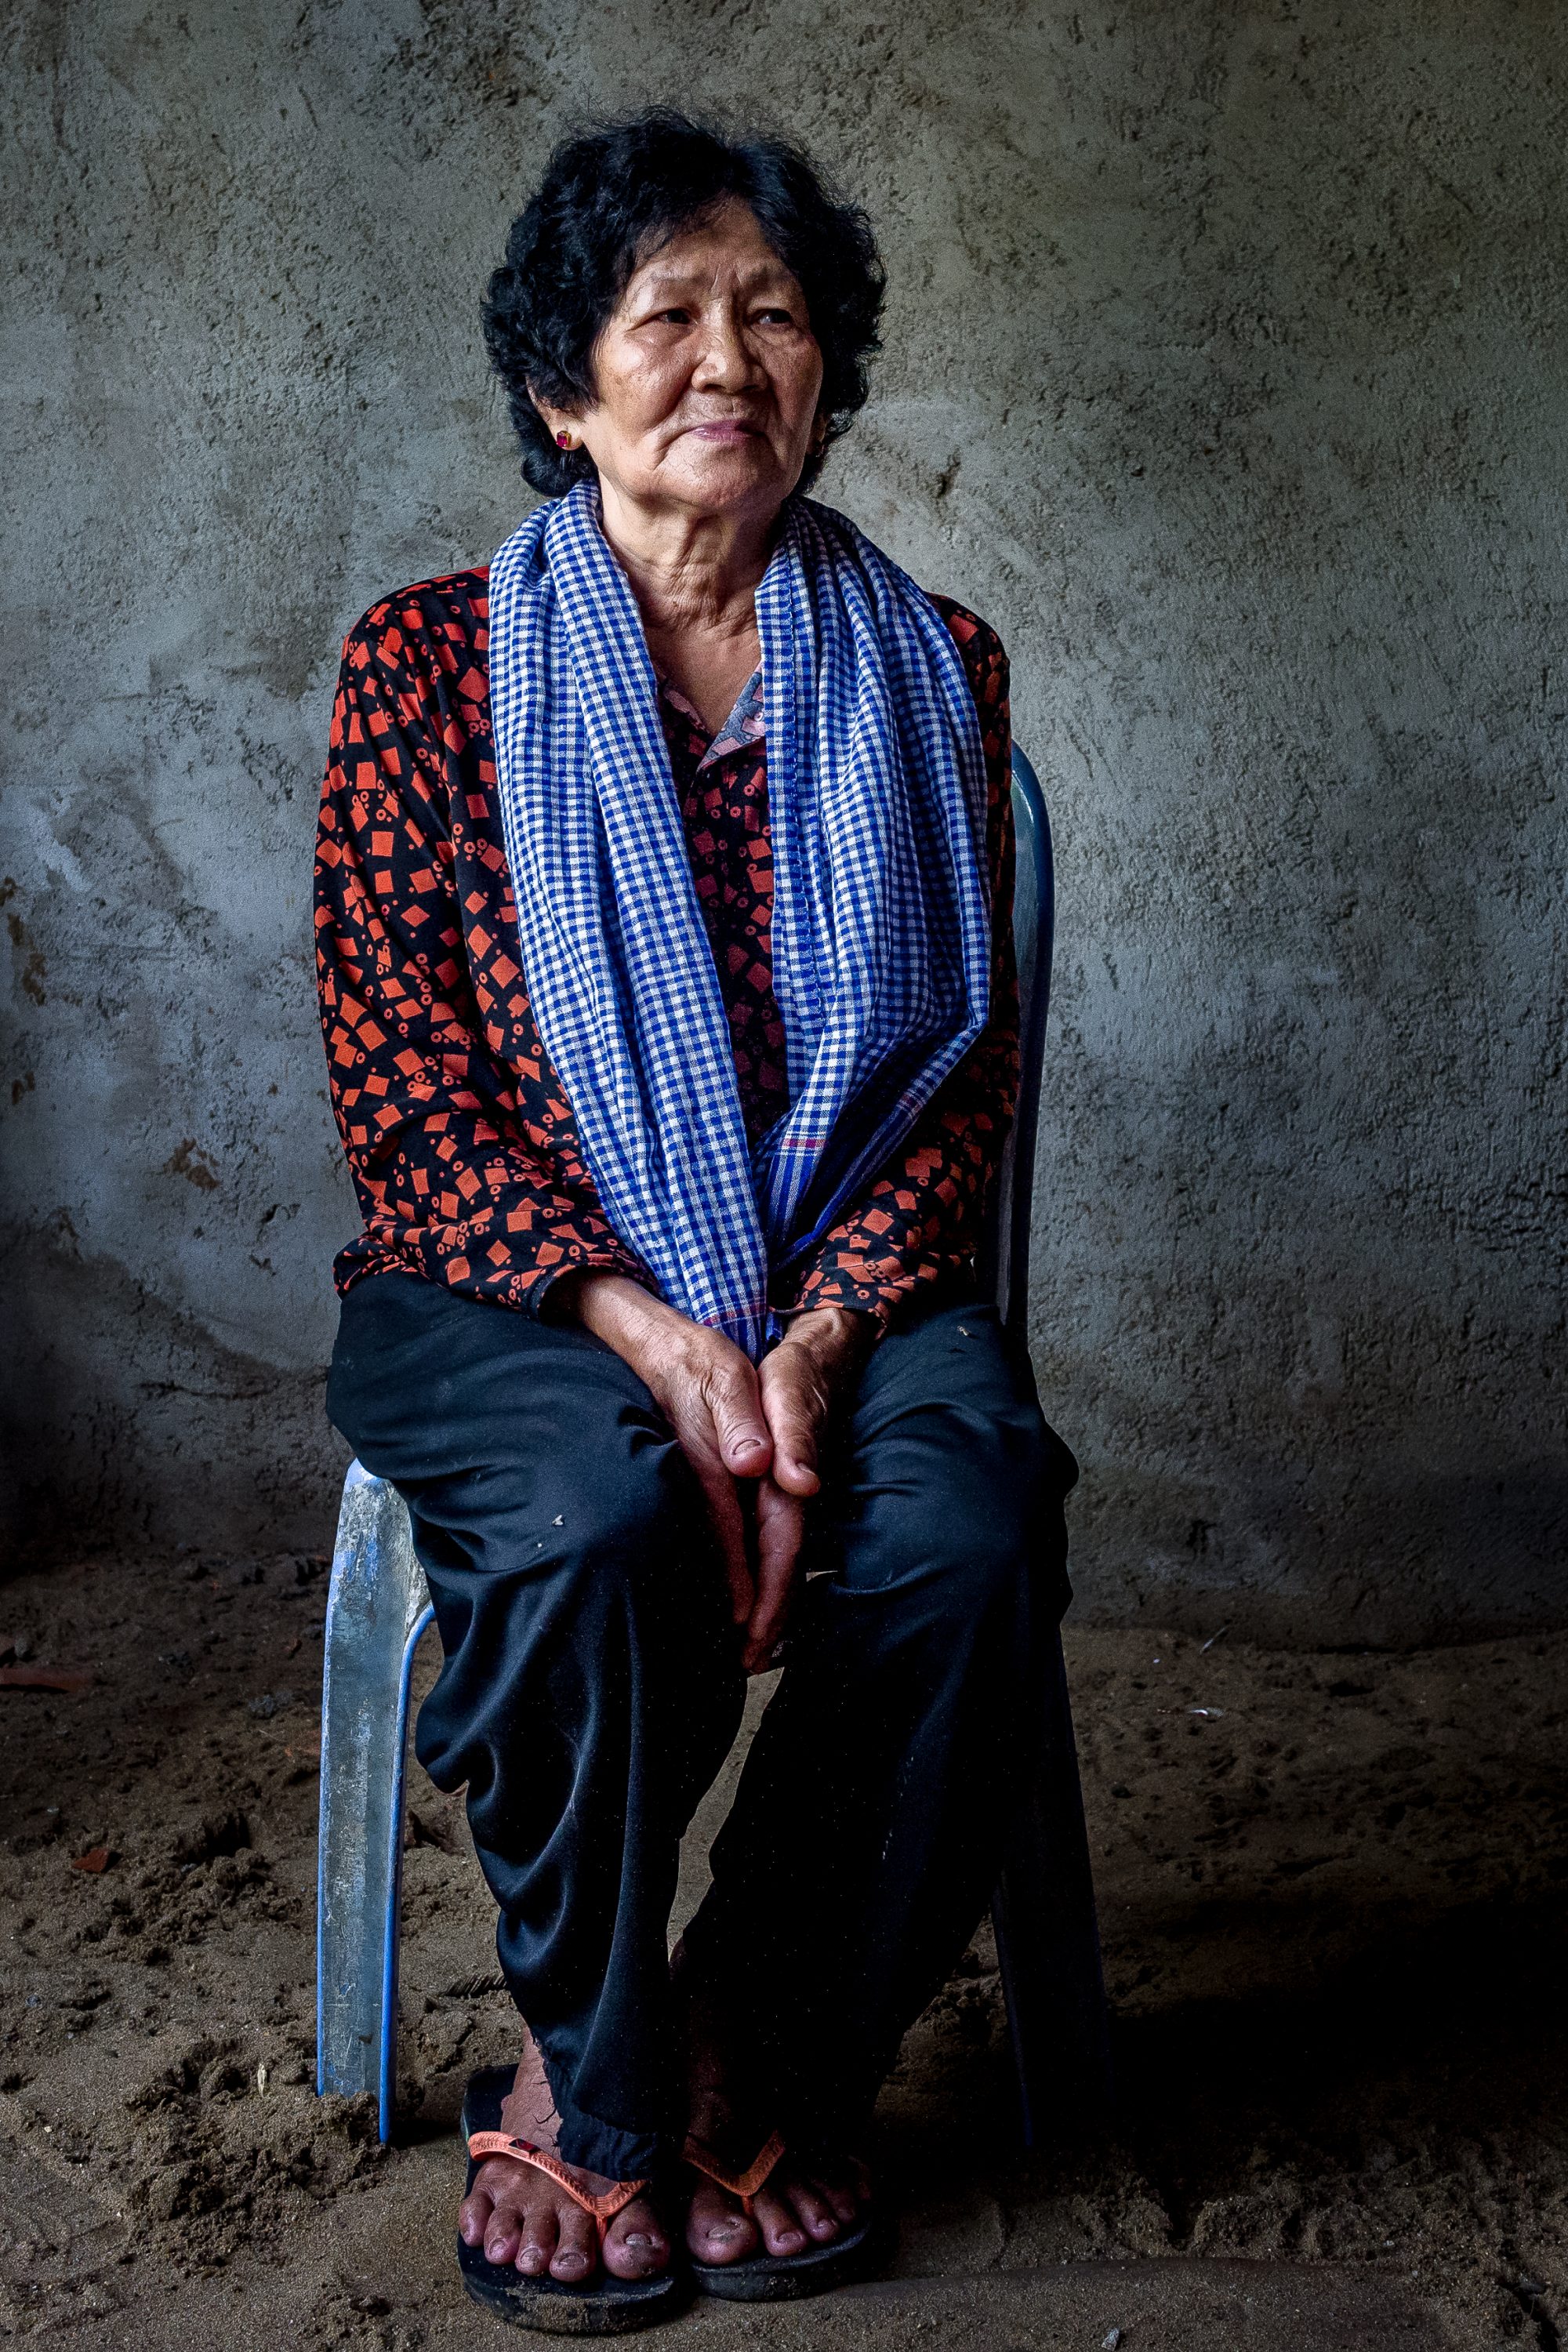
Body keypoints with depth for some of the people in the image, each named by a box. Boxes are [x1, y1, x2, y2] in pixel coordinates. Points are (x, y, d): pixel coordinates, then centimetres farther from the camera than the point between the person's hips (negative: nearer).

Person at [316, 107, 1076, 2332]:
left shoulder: (930, 666, 6)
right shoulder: (435, 658, 1)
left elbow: (966, 1073, 3)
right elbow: (401, 1085, -5)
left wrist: (816, 1337, -15)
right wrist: (651, 1334, -19)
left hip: (847, 1285, 2)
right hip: (513, 1289, -2)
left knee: (970, 1523, -29)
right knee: (598, 1521, -34)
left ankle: (756, 2065, -6)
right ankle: (598, 2091, -8)